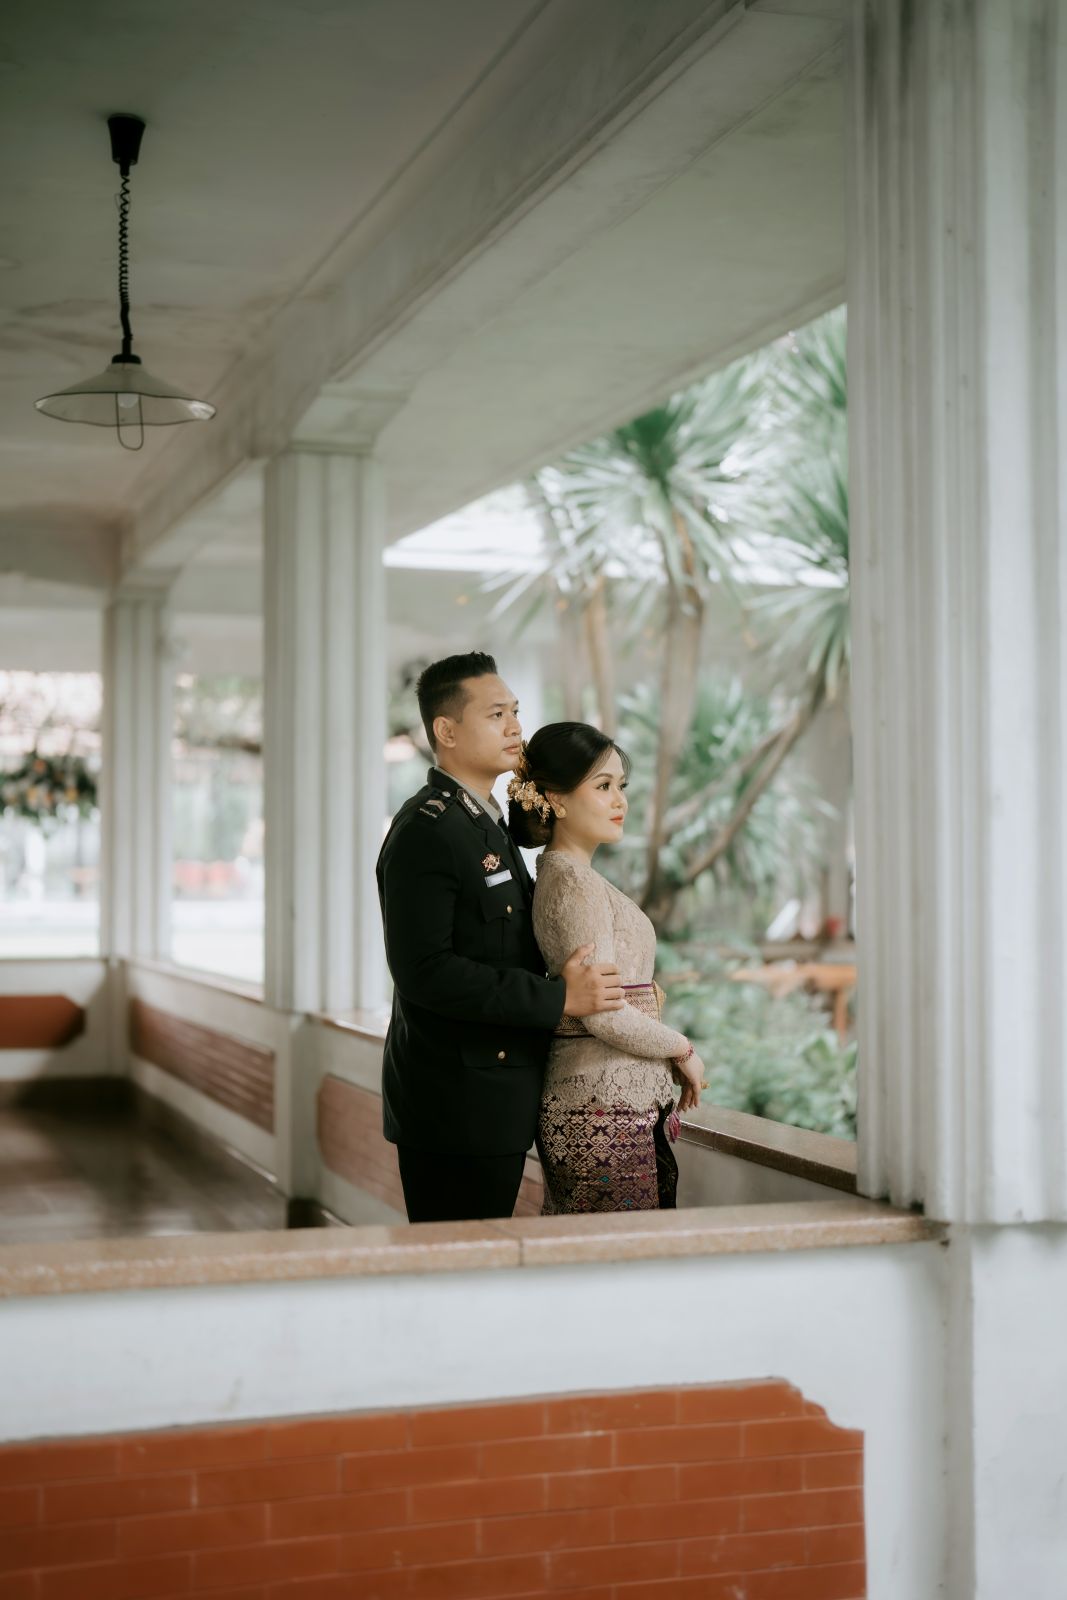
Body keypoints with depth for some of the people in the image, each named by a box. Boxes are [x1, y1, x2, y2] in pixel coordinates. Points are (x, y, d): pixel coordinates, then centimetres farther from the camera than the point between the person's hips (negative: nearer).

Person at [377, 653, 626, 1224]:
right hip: (455, 1109, -10)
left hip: (497, 1104, 10)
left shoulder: (489, 824, 17)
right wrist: (559, 997, -22)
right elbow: (423, 971, -24)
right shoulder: (425, 829, -15)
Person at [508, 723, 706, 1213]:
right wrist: (682, 1049, -4)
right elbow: (603, 1012, -18)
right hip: (605, 1112, -10)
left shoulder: (560, 874, 16)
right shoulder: (574, 882, -13)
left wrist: (670, 1055, 13)